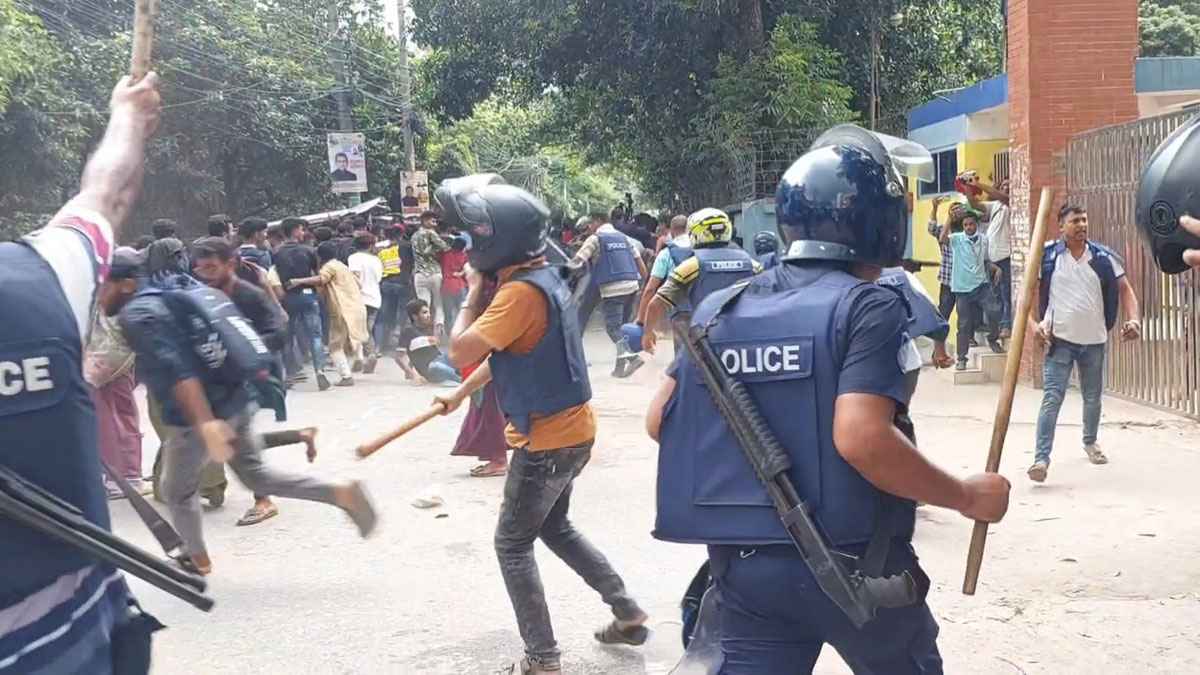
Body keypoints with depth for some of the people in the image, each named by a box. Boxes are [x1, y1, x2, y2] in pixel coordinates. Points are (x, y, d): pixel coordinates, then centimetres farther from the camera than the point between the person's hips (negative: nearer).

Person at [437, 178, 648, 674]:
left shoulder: (521, 291, -25)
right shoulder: (540, 277, 7)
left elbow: (461, 351, -25)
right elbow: (499, 352, 18)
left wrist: (473, 291, -11)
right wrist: (460, 395, 25)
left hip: (549, 438, -9)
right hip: (568, 428, 9)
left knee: (513, 545, 5)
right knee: (554, 527, 25)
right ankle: (628, 614, 30)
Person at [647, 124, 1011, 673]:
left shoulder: (718, 309, 4)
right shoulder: (867, 306, -13)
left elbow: (660, 421, 5)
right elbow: (861, 437, -25)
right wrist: (966, 496, -13)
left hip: (741, 564, 4)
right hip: (850, 565, -4)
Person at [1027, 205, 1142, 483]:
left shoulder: (1103, 257, 0)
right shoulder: (1047, 256, -5)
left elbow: (1124, 289, 5)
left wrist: (1134, 319, -11)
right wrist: (1033, 323, -16)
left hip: (1094, 340, 3)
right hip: (1059, 339, -3)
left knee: (1093, 398, 18)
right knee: (1052, 398, -11)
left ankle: (1090, 442, 42)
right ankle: (1042, 457, -12)